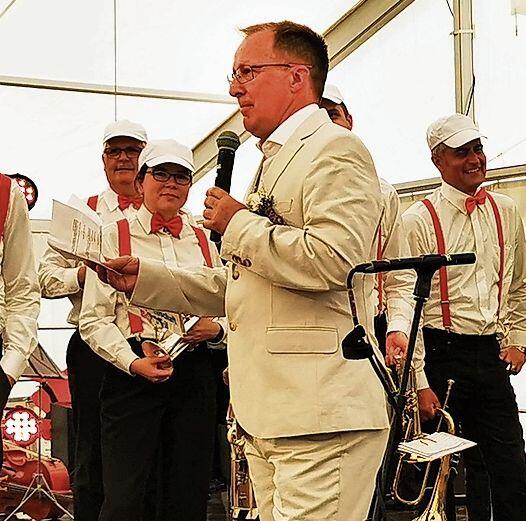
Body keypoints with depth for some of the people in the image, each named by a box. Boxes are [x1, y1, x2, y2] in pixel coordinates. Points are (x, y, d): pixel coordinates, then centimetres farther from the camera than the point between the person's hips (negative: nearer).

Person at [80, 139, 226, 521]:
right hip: (131, 374, -3)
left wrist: (216, 329, -5)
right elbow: (94, 318, -3)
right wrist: (132, 362, -16)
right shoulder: (115, 236, 4)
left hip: (195, 372, 4)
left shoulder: (205, 240, 14)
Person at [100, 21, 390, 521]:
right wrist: (144, 278, 17)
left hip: (320, 413, -10)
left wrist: (238, 225, -9)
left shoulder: (335, 150, -6)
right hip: (265, 416, 10)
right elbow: (235, 286, 28)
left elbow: (331, 259, -24)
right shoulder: (273, 161, 25)